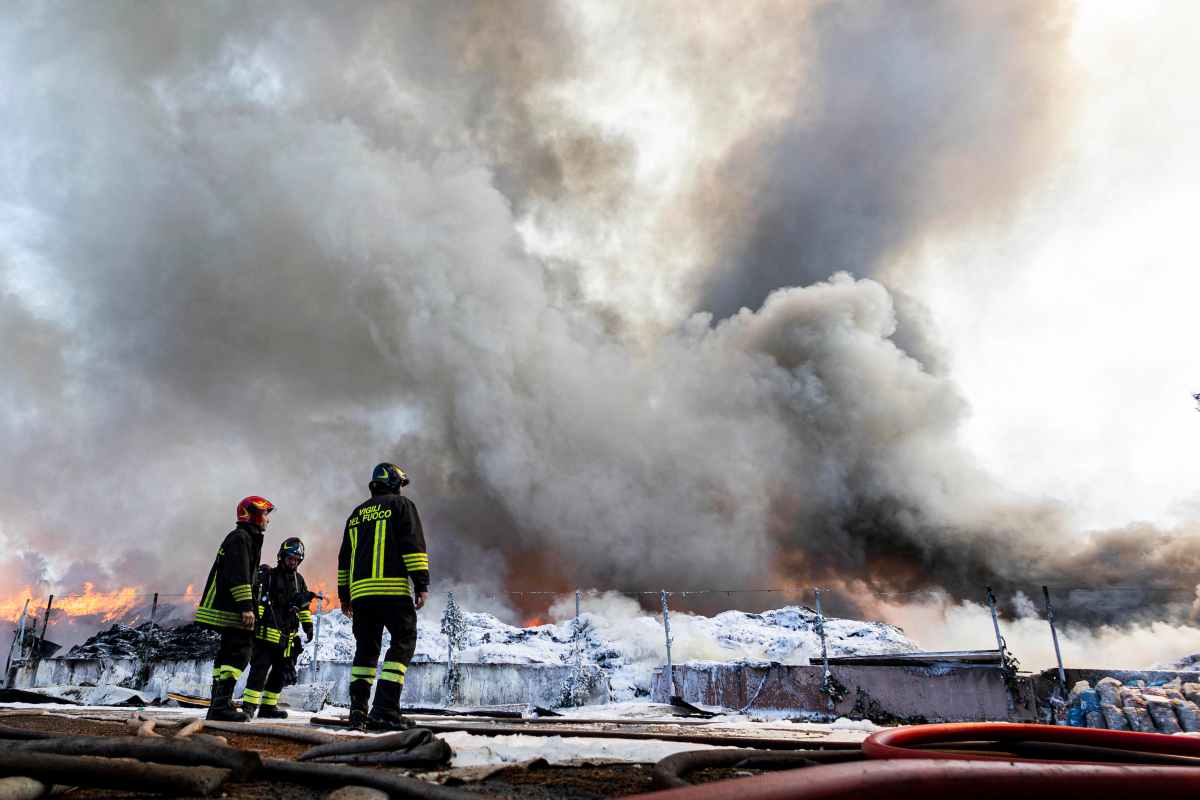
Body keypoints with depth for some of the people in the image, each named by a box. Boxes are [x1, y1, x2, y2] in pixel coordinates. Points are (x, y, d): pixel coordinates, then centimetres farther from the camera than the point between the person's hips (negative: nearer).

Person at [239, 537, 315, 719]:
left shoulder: (299, 580, 16)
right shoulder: (268, 575, -2)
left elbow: (304, 605, 22)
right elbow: (257, 599, -11)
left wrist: (308, 625, 17)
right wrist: (256, 620, -21)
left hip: (287, 637, 6)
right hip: (266, 633, -6)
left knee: (282, 672, 9)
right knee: (260, 668, -14)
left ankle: (268, 706, 17)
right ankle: (249, 705, -11)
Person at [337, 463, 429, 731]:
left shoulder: (357, 513, 23)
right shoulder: (401, 504, 5)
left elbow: (344, 557, 23)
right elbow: (413, 545, -7)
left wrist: (344, 595, 26)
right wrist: (422, 583, -9)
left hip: (360, 591, 6)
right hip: (393, 589, -6)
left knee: (366, 648, 13)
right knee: (403, 643, -3)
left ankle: (358, 707, 7)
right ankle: (385, 709, -13)